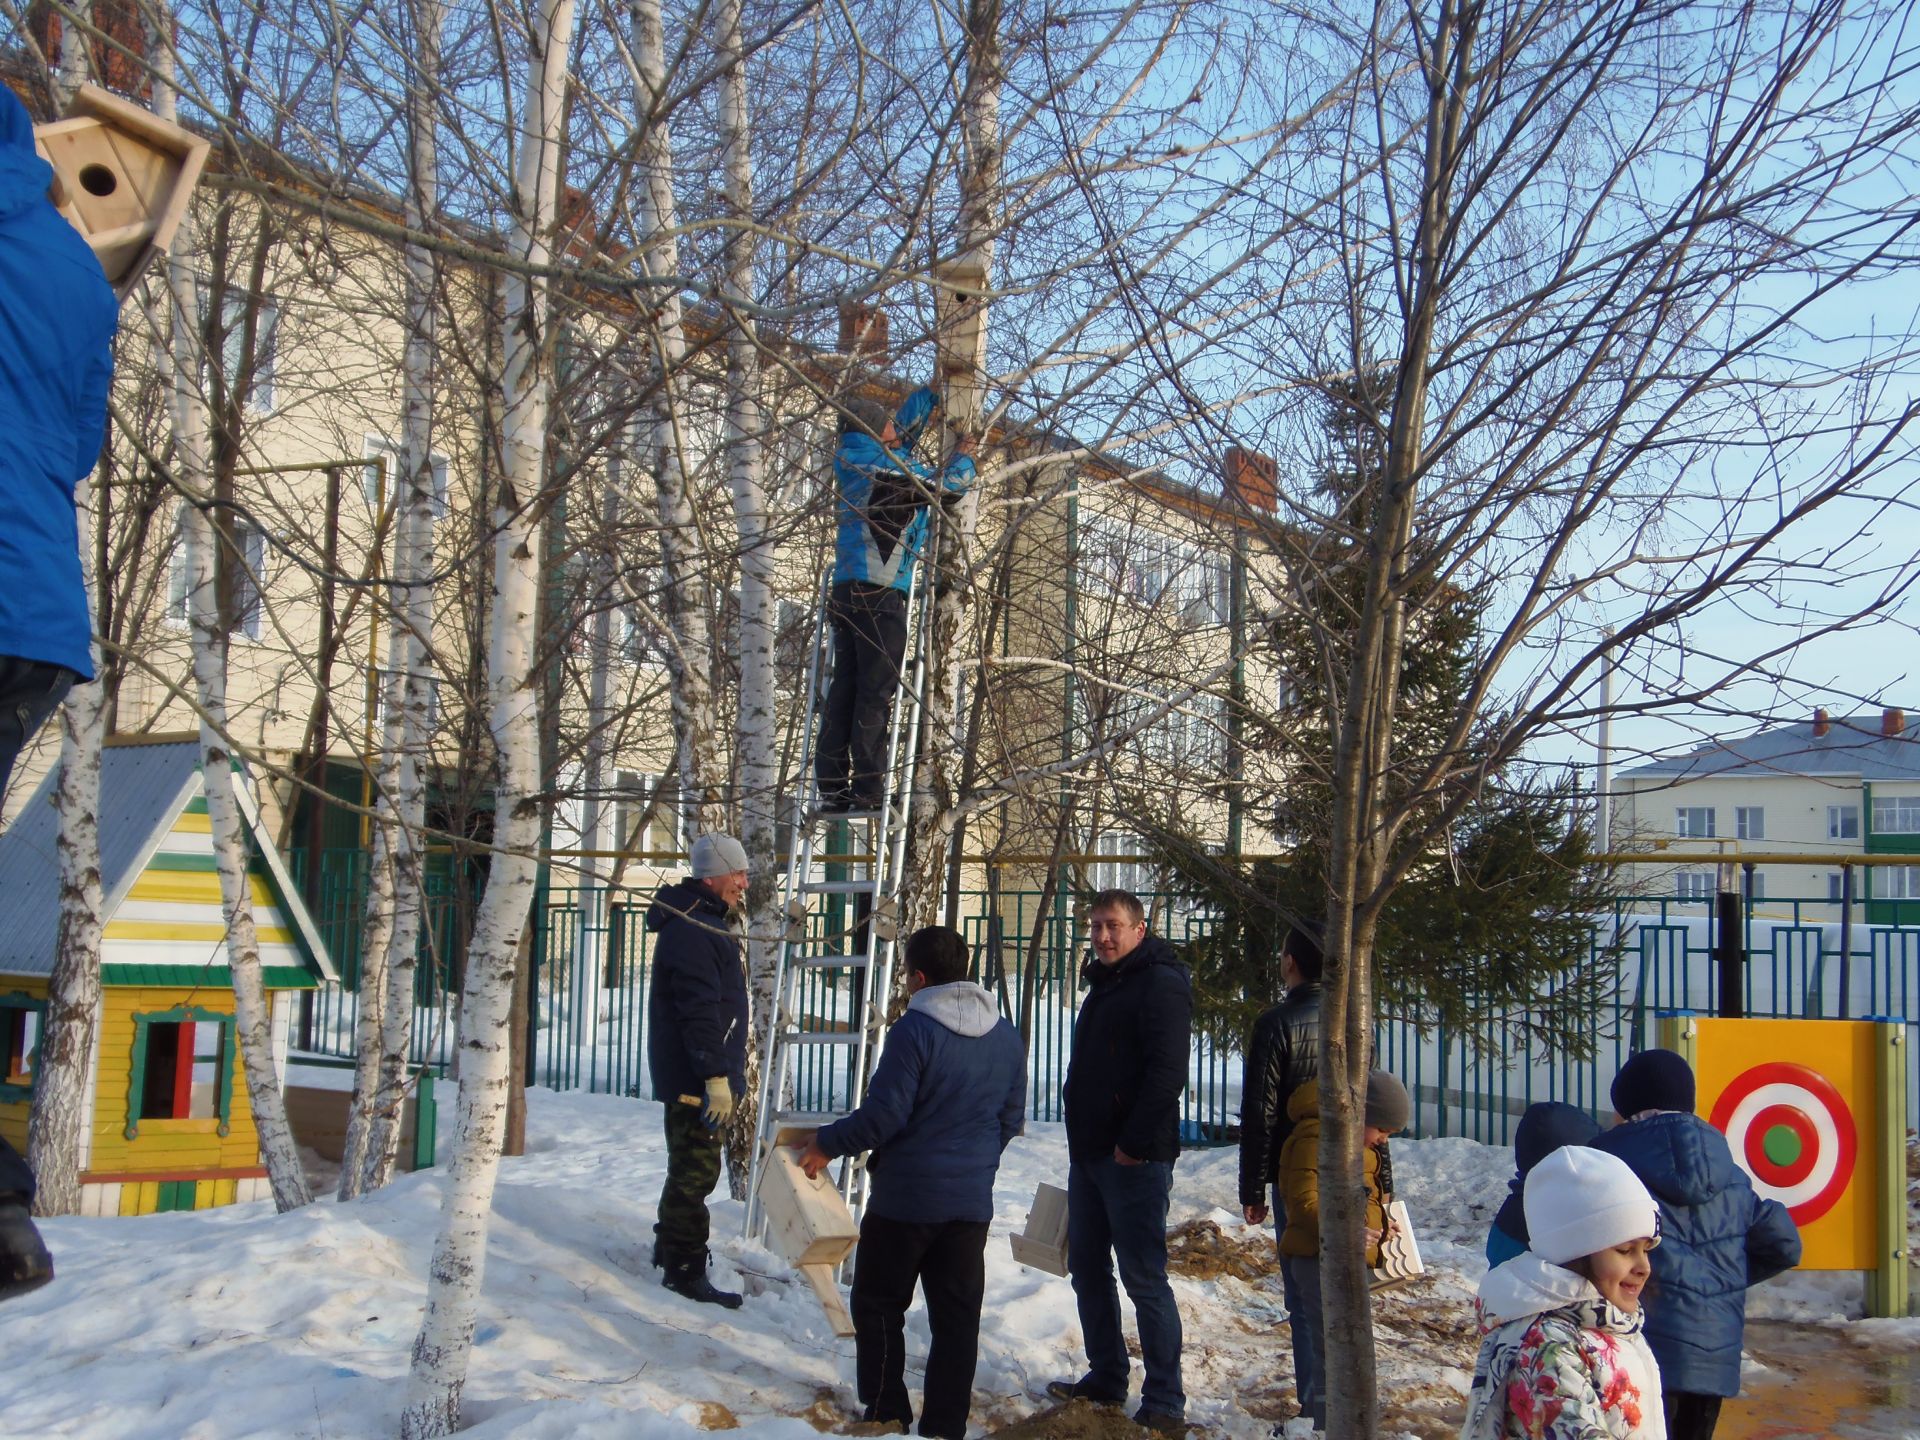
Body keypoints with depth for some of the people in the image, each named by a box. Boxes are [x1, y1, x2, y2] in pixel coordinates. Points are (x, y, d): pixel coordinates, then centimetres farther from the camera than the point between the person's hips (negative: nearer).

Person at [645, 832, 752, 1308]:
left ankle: (670, 1247, 35)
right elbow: (700, 1010, -25)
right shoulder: (691, 930, -20)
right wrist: (716, 1075, -26)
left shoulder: (708, 923, 16)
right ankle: (684, 1269, 2)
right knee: (696, 1170, -5)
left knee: (691, 1166, 21)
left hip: (695, 1074, 11)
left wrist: (729, 1070, 26)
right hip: (695, 1076, -11)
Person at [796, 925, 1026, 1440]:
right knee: (957, 1318, 11)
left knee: (878, 1308, 11)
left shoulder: (915, 1029, -17)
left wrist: (828, 1142, -5)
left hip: (905, 1197, -6)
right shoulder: (1006, 1036, 5)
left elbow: (885, 1113, -19)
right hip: (972, 1200, 6)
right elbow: (1011, 1118, 12)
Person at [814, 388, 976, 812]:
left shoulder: (851, 460, 15)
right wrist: (964, 456, 22)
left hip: (846, 590, 8)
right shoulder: (891, 469, -9)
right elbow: (950, 485, 2)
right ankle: (868, 789, -9)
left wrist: (935, 390, 38)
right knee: (876, 692, -8)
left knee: (844, 686, 7)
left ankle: (832, 785, 5)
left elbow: (908, 423, 30)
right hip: (880, 594, -8)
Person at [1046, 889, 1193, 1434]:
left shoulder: (1160, 984, -11)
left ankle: (1164, 1404, 1)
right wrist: (1084, 1143, 19)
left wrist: (1134, 1144, -21)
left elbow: (1167, 1073, -20)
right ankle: (1106, 1379, 26)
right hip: (1088, 1154, 9)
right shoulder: (1103, 985, 18)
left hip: (1134, 1159, -9)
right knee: (1087, 1269, 14)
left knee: (1144, 1279, -6)